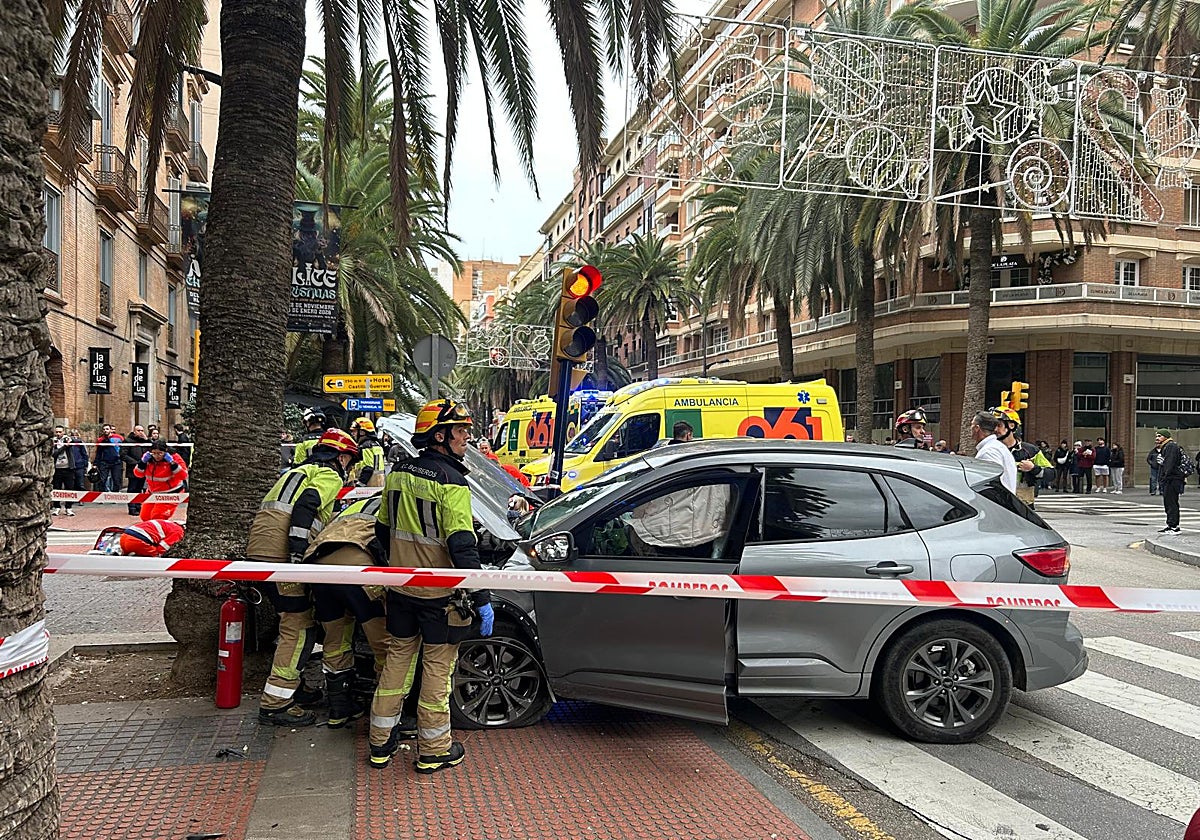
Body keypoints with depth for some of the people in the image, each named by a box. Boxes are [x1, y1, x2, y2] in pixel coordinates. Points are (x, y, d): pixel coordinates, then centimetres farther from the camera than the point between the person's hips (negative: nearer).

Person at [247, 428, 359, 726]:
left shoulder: (300, 471, 33)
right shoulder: (329, 476, 3)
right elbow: (305, 506, -15)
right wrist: (297, 552, -23)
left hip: (258, 549, 10)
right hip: (281, 554, -10)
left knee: (293, 621, 21)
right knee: (300, 626, -7)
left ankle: (289, 686, 30)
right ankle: (275, 703, -7)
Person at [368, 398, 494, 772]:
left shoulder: (399, 473, 4)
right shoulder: (450, 482, -18)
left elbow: (383, 529, 15)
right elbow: (462, 546, -24)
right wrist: (482, 598, -22)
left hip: (401, 588, 7)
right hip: (440, 594, -7)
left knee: (398, 658, 17)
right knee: (437, 667, 6)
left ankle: (381, 742, 27)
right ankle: (434, 751, 16)